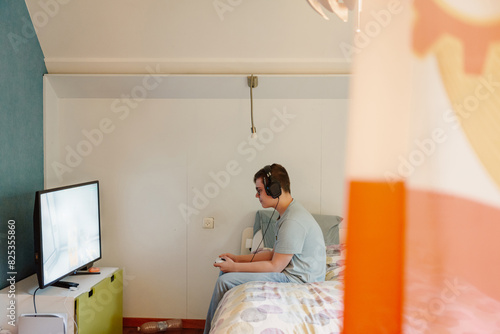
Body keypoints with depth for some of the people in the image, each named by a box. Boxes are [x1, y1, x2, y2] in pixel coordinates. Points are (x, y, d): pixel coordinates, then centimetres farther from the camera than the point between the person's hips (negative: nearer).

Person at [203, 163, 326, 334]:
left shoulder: (293, 221, -23)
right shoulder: (287, 214, 11)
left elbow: (274, 267, -20)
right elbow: (275, 254, 16)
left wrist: (235, 267, -12)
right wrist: (239, 258, 11)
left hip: (297, 281, -11)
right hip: (288, 271, 11)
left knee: (225, 281, -15)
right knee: (226, 270, 12)